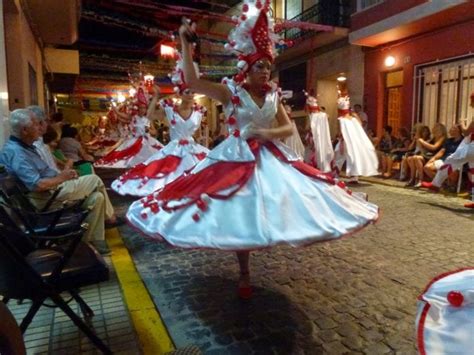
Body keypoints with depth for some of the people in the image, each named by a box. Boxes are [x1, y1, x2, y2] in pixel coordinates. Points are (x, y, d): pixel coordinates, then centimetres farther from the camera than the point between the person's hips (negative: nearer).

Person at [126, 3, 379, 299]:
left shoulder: (273, 94, 6)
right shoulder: (231, 91, -7)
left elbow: (289, 127, 6)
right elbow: (192, 82, -16)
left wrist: (269, 133, -14)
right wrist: (186, 44, -15)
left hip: (271, 156, 4)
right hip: (239, 158, -4)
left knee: (277, 204, 0)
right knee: (240, 215, 3)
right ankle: (245, 275, 18)